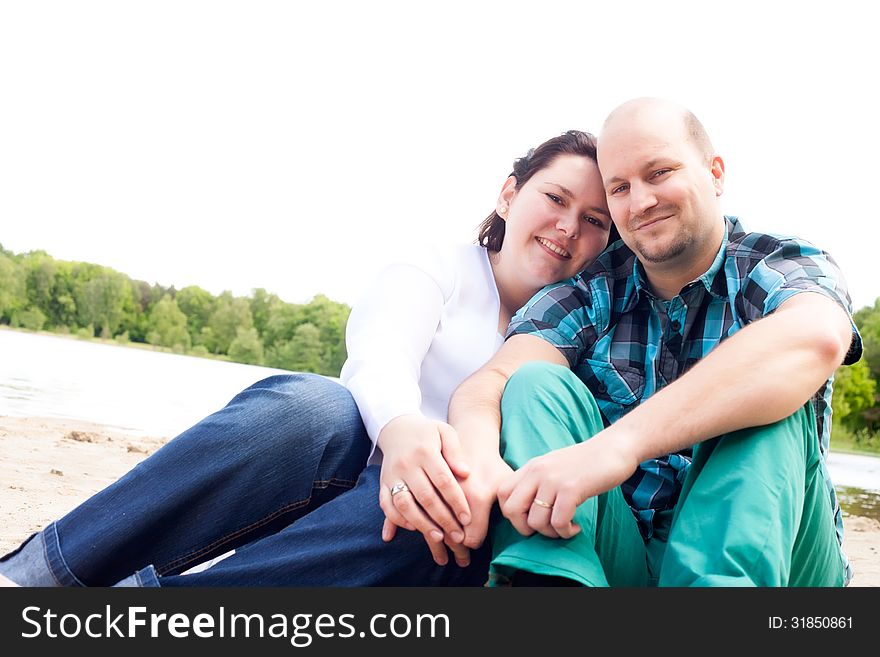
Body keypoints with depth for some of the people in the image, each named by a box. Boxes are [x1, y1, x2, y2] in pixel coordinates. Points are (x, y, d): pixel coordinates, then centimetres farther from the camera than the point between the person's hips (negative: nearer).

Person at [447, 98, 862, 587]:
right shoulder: (590, 290, 5)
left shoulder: (787, 268, -1)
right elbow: (495, 380, -12)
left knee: (768, 403, -25)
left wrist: (618, 442, -43)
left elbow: (817, 339, -28)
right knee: (537, 382, -17)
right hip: (609, 556, 2)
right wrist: (472, 456, -39)